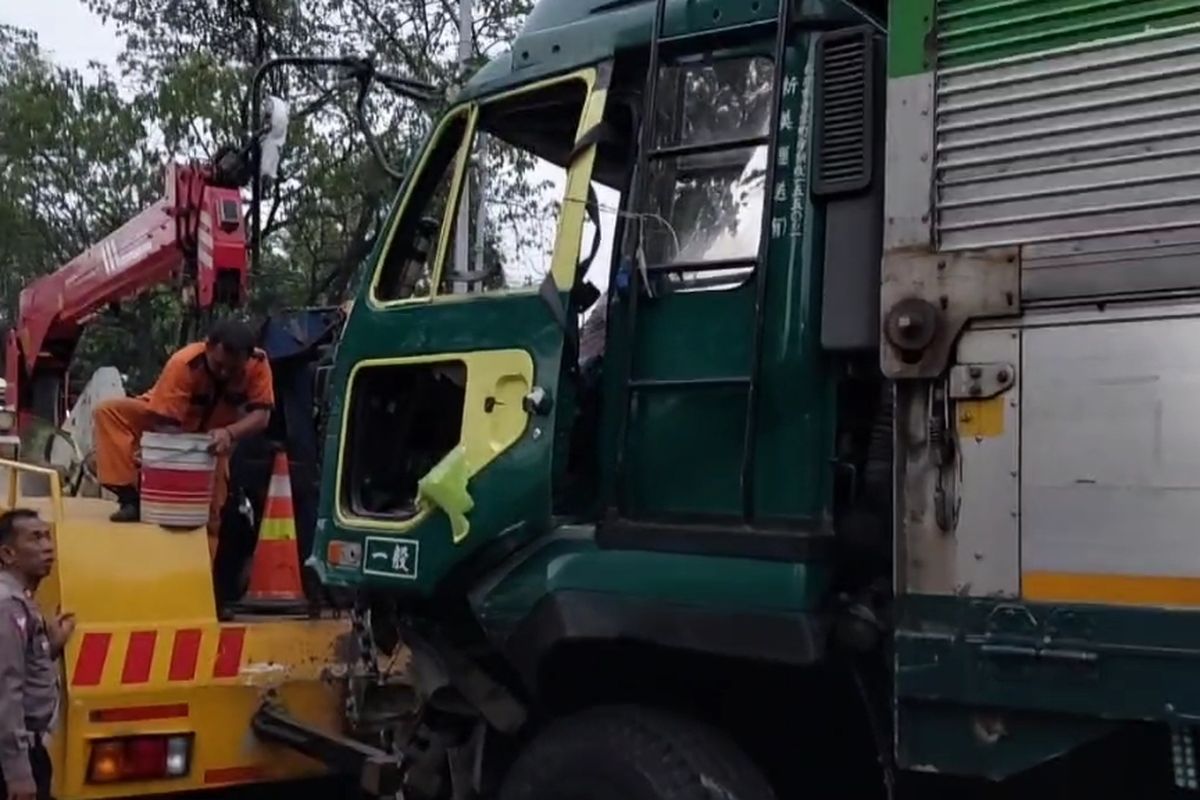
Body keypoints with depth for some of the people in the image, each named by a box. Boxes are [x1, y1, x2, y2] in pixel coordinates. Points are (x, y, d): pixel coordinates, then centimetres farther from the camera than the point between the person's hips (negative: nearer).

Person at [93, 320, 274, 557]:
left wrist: (229, 433, -50)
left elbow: (261, 415, -32)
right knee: (108, 411, -28)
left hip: (213, 435, 2)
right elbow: (166, 424, -34)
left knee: (210, 512, -8)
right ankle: (130, 499, -29)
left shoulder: (258, 365, -28)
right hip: (165, 420, -1)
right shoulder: (183, 363, -35)